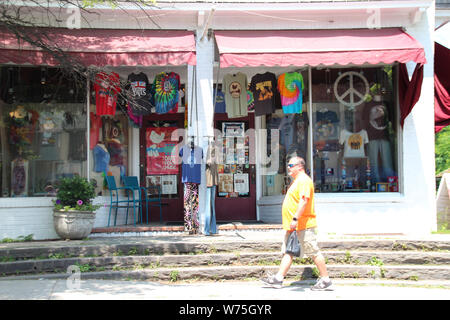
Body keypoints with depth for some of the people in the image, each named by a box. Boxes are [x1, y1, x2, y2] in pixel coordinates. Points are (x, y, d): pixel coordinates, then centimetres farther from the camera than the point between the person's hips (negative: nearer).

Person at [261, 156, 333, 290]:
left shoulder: (304, 180, -13)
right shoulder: (297, 181, 20)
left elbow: (304, 201, -24)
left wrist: (295, 219, -29)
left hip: (303, 224, -11)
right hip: (294, 225, 11)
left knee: (313, 252, -4)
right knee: (287, 251, 8)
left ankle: (326, 280, 3)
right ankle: (278, 278, 10)